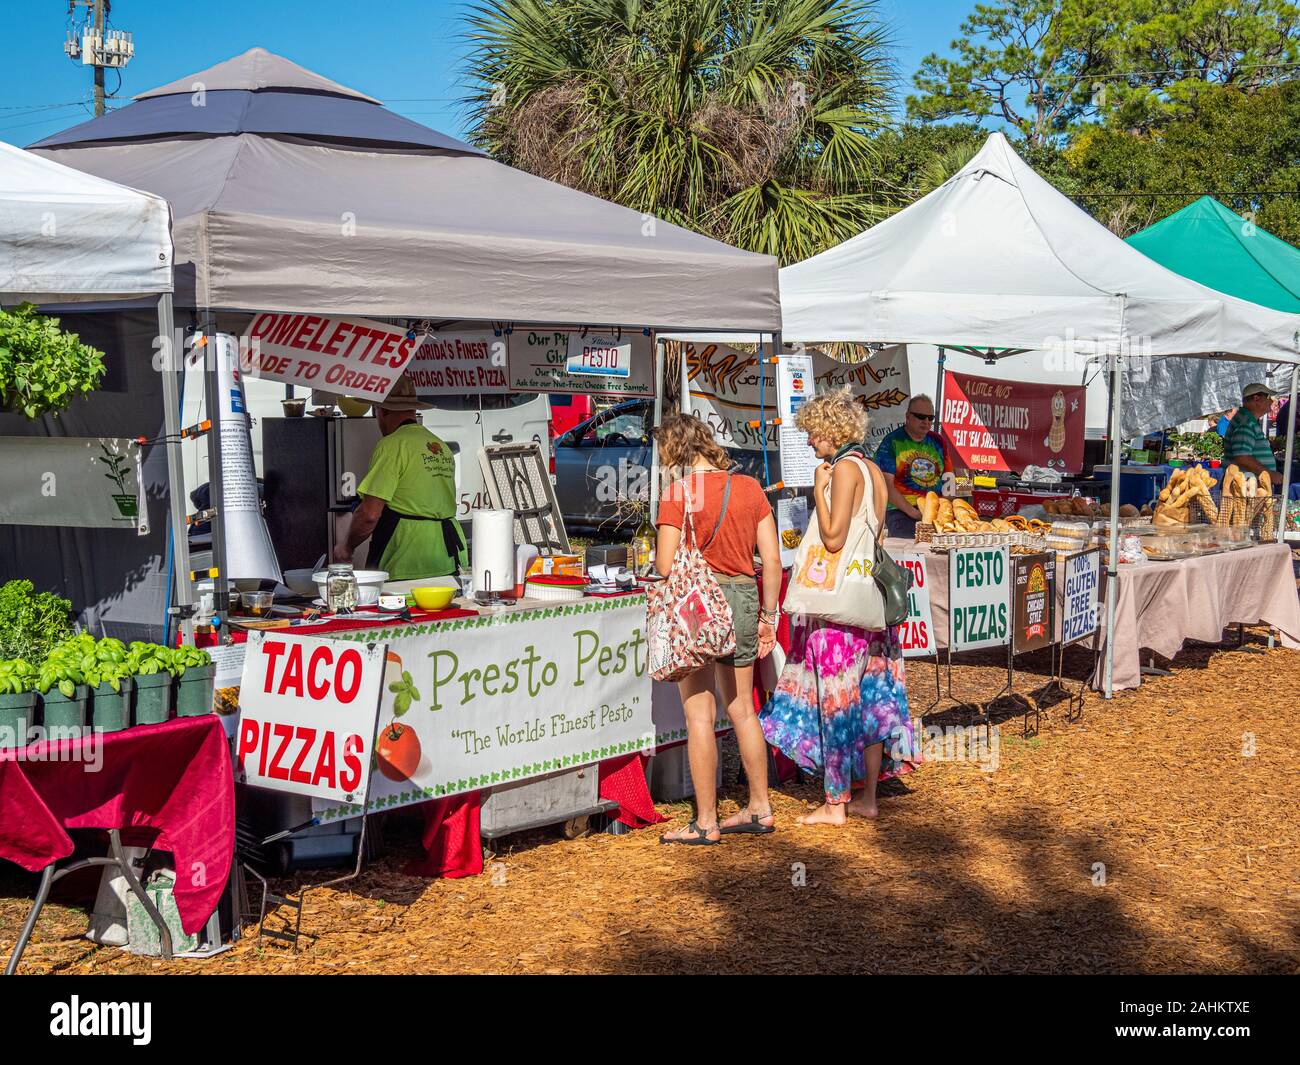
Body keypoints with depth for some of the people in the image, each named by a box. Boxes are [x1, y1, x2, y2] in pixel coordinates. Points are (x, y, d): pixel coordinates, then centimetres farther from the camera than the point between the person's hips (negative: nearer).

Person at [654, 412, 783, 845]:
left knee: (699, 714, 0)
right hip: (744, 598, 6)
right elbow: (772, 559, 6)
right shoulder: (749, 487, 5)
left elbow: (665, 566, -15)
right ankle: (760, 808, 24)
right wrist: (768, 615, 13)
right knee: (742, 709, 17)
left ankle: (705, 822, 4)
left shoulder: (679, 492, -11)